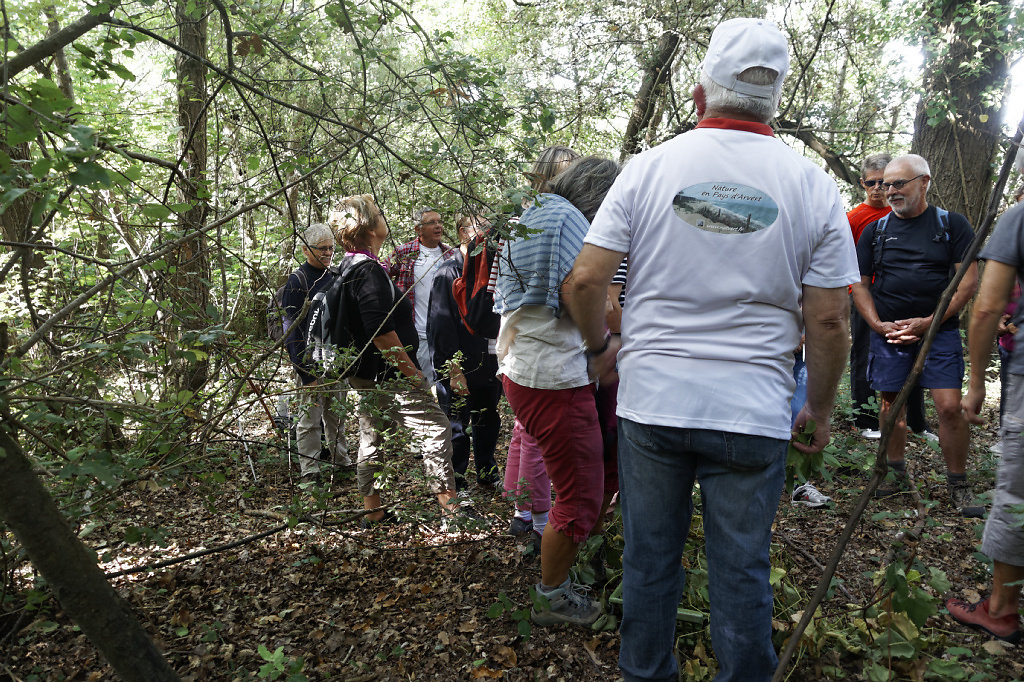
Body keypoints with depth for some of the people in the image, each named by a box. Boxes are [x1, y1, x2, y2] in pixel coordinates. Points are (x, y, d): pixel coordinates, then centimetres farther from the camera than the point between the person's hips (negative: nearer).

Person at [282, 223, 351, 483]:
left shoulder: (334, 277, 12)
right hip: (311, 362, -7)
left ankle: (342, 460, 29)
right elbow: (293, 331, -14)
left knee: (337, 413, 16)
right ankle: (310, 472, 7)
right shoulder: (297, 281, -10)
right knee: (310, 417, 0)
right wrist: (306, 373, -18)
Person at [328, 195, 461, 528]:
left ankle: (372, 512, 25)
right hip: (391, 376, -10)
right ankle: (450, 507, 0)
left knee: (371, 438, 15)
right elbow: (381, 332, -26)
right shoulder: (368, 270, -20)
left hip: (365, 376, 10)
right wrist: (412, 371, -19)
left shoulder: (349, 268, 12)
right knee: (436, 430, -3)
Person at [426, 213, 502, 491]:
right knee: (457, 429, 4)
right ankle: (455, 486, 18)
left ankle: (487, 474, 35)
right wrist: (455, 370, -19)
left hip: (489, 364, 7)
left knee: (489, 422, 18)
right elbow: (442, 325, -15)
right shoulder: (449, 272, -10)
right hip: (459, 367, -7)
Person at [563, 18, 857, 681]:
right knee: (742, 571, 13)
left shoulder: (650, 167, -3)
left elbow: (585, 281, -6)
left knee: (649, 559, 16)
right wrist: (820, 410, 10)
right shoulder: (813, 185, -2)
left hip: (650, 401, 1)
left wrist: (600, 346, 13)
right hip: (753, 414, 0)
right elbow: (829, 320, -3)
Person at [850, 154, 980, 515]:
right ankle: (896, 474, 23)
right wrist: (879, 326, -6)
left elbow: (969, 278, -3)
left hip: (939, 331, -2)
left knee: (950, 406, -9)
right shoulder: (875, 230, 9)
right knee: (891, 404, 6)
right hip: (888, 333, 2)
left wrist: (929, 322, -13)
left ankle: (958, 485, 7)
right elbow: (859, 284, 8)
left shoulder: (951, 224, 3)